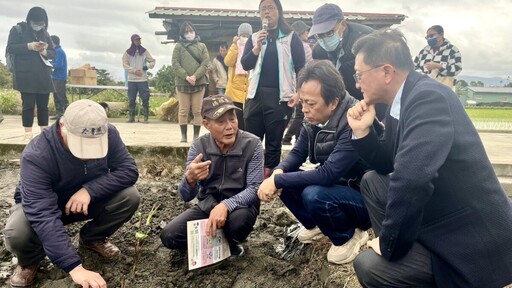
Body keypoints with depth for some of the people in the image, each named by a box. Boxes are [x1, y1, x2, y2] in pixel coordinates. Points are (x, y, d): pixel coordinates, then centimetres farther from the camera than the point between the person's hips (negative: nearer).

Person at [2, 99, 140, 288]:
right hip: (42, 206, -3)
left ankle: (92, 238, 7)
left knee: (130, 197, -23)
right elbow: (43, 215, -43)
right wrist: (74, 267, -51)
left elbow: (128, 170, -23)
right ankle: (30, 261, 3)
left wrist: (90, 189, -39)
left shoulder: (108, 134, -24)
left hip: (86, 200, 3)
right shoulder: (36, 155, -36)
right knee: (17, 234, -36)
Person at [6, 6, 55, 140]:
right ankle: (28, 132, 2)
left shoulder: (45, 34, 14)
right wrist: (29, 46, -18)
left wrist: (44, 51, -11)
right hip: (26, 76, -4)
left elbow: (53, 53, 11)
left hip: (43, 76, 4)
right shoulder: (17, 29, 2)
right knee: (28, 104, -3)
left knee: (43, 105, 4)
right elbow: (10, 48, -7)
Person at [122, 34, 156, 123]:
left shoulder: (144, 51, 7)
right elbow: (125, 64, 1)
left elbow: (153, 61, 10)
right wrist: (134, 71, -12)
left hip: (143, 79, 0)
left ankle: (146, 117, 2)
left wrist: (147, 66, -9)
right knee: (131, 99, 4)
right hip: (131, 80, 1)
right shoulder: (128, 52, 6)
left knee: (145, 99, -3)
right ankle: (131, 117, 11)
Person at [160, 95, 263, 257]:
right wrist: (190, 179, -39)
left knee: (239, 219, -36)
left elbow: (254, 189, -21)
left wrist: (226, 205, -40)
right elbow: (186, 196, -14)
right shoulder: (198, 146, -11)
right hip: (207, 206, 2)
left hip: (240, 205, -2)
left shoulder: (252, 145, -18)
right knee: (169, 236, -16)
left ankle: (231, 243, 0)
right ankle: (219, 240, 7)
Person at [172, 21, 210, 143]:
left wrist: (195, 76, -14)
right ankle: (183, 135, 11)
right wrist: (186, 77, -15)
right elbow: (175, 63, -2)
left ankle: (196, 135, 9)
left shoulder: (202, 46, 11)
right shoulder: (178, 46, 8)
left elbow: (205, 63, 0)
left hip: (199, 82, 1)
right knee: (183, 110, 2)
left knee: (197, 111, 2)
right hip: (182, 83, -1)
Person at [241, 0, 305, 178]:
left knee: (273, 142, 2)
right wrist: (257, 47, -15)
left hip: (279, 96, -3)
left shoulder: (291, 38, 5)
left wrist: (299, 93, -10)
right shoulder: (254, 38, 13)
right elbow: (245, 65, 0)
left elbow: (300, 68, 1)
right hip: (256, 94, 3)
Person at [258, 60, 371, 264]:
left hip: (363, 197, -7)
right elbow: (298, 153, 3)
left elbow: (327, 174, -35)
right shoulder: (313, 119, -6)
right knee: (283, 180, -6)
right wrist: (278, 173, -19)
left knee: (314, 195, -32)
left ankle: (348, 236, -1)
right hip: (335, 186, 7)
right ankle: (315, 224, 17)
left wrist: (277, 180, -30)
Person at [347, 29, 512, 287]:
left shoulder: (429, 97, -25)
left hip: (472, 239, -9)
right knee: (372, 181, 15)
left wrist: (390, 244, -23)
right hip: (439, 215, 9)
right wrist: (362, 131, -2)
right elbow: (388, 165, 14)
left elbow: (412, 178, -36)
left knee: (370, 265, -20)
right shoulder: (403, 99, 3)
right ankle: (401, 251, 18)